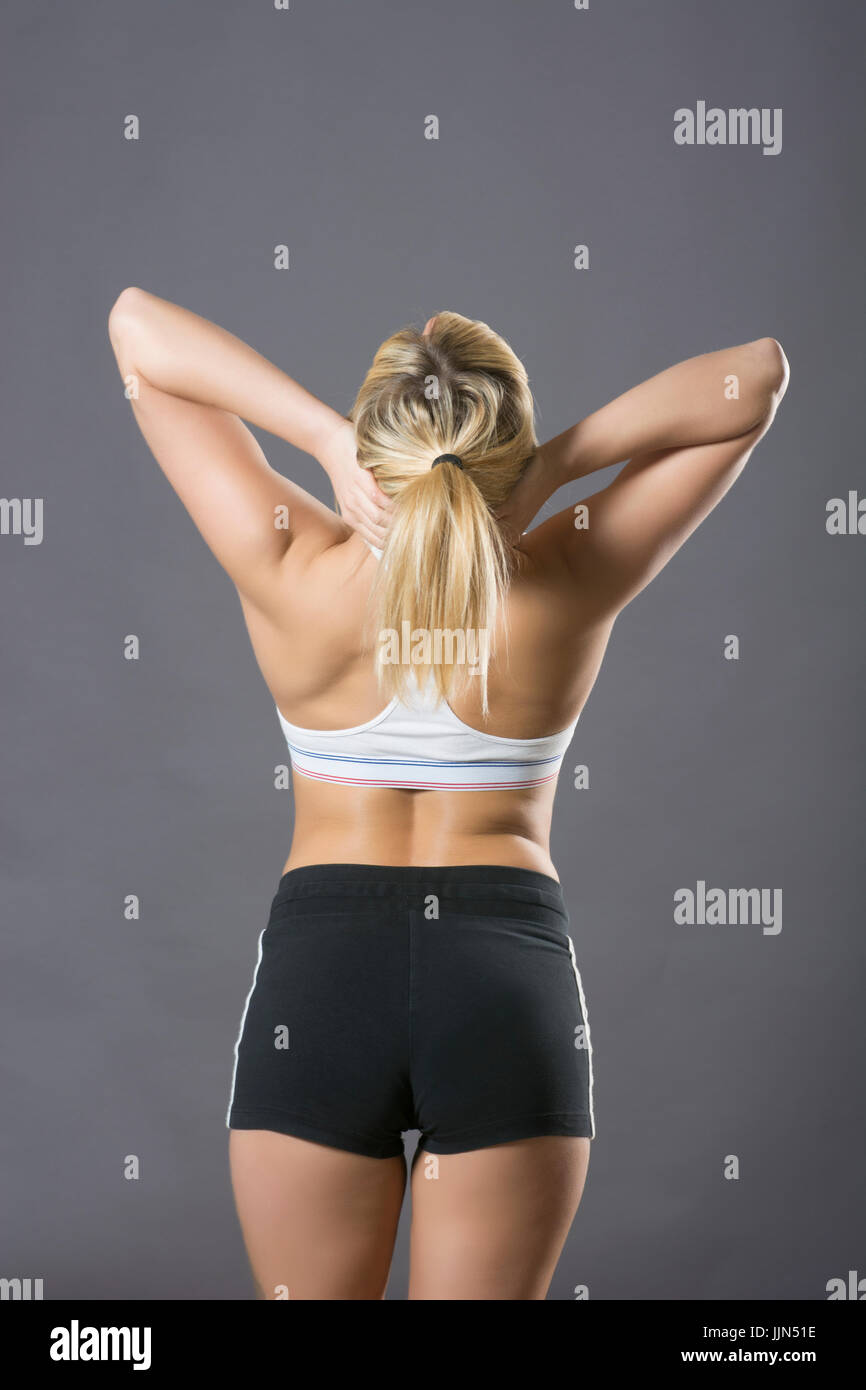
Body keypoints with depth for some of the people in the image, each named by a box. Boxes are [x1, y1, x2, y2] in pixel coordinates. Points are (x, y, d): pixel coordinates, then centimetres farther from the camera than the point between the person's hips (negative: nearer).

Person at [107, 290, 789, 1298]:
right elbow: (757, 376, -2)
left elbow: (135, 324, -2)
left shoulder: (293, 581, -10)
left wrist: (323, 436, -16)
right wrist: (562, 464, -14)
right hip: (514, 984, 0)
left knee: (315, 1292, 17)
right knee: (488, 1289, 13)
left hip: (317, 978, 0)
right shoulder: (571, 589, -9)